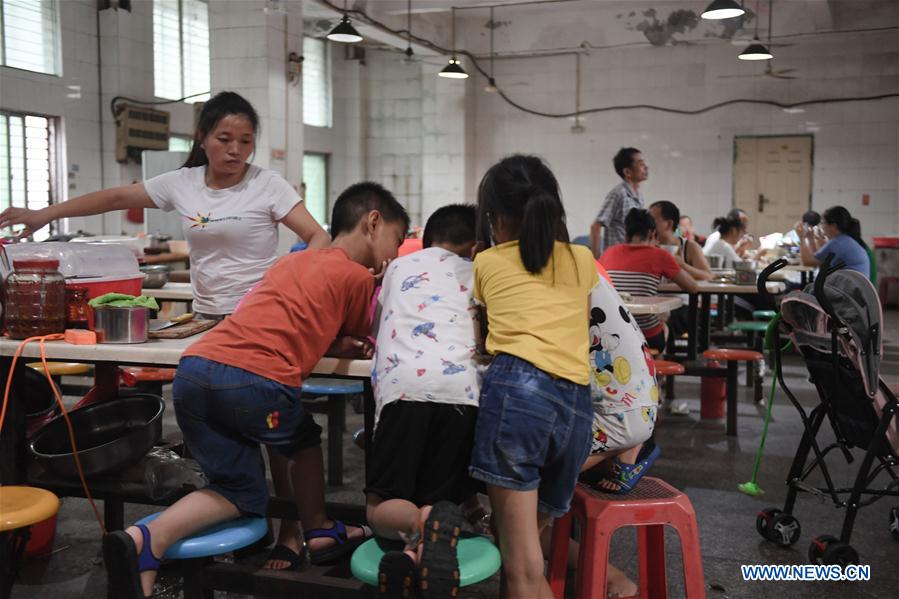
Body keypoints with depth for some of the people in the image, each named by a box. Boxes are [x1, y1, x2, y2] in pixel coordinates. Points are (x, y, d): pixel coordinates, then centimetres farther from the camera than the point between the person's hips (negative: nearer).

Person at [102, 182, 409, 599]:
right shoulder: (357, 275, 10)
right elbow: (357, 342, 23)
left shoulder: (292, 261, 30)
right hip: (254, 381, -6)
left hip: (193, 369, 6)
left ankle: (144, 540, -4)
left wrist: (338, 345, 23)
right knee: (304, 439, 26)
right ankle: (318, 532, 37)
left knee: (241, 492, 16)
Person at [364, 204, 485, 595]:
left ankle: (419, 529, -24)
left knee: (381, 506, 11)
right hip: (464, 389, 1)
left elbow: (376, 330, 46)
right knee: (459, 501, 15)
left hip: (403, 385, 0)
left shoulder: (400, 265, 31)